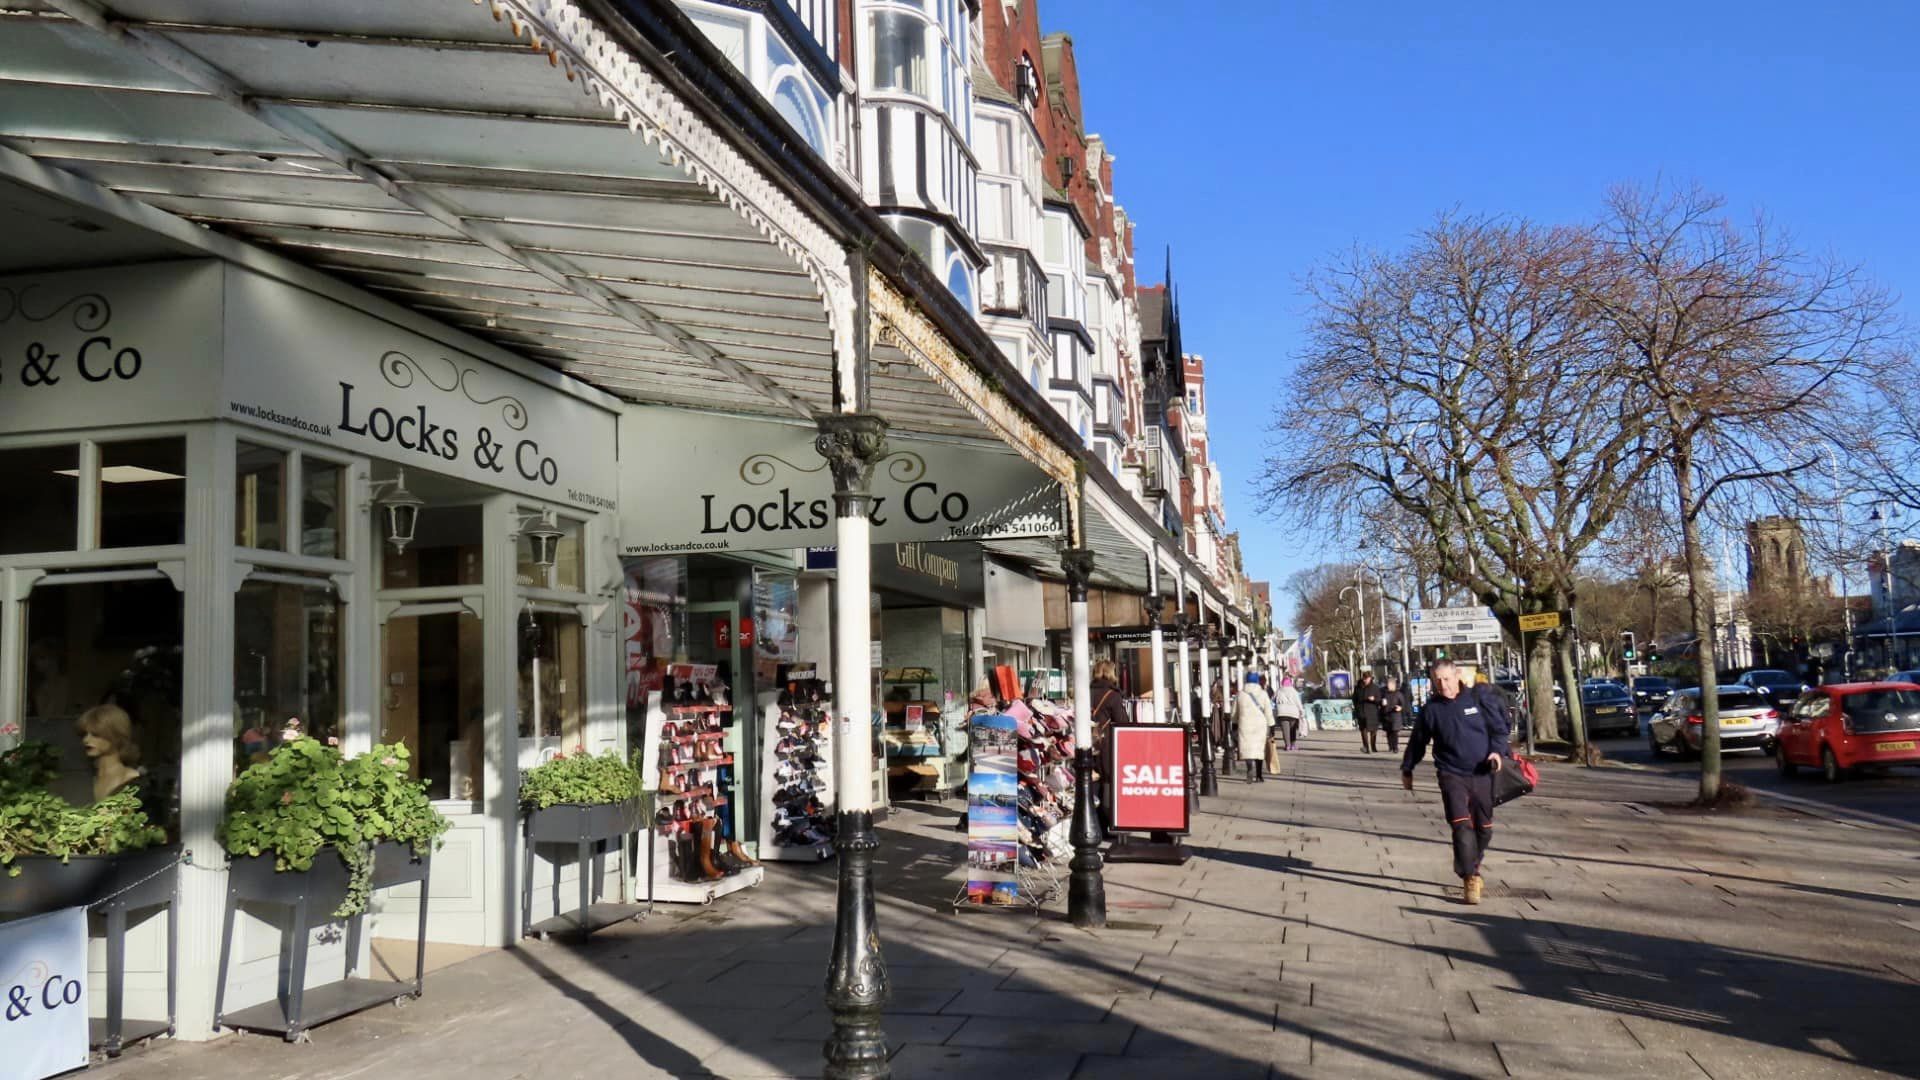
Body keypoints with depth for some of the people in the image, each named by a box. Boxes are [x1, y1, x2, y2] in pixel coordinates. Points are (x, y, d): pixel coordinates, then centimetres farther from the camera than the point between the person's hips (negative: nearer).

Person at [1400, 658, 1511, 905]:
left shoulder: (1479, 698, -2)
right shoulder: (1430, 709, 1)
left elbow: (1499, 727, 5)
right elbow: (1417, 742, 13)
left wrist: (1498, 751, -13)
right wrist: (1407, 769, 22)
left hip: (1482, 774, 1)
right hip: (1451, 775, -1)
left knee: (1484, 828, 11)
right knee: (1462, 825, -15)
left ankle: (1473, 868, 33)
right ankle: (1470, 878, -9)